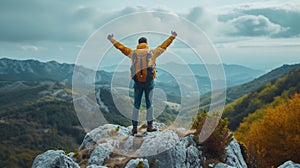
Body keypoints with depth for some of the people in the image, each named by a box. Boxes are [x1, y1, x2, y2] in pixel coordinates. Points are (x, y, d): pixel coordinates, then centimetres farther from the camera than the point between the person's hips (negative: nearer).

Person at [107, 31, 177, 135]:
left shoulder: (133, 53, 7)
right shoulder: (152, 53, 3)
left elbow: (121, 47, 17)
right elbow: (164, 46, 11)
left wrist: (112, 40, 31)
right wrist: (172, 37, 23)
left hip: (137, 82, 1)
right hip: (149, 82, -1)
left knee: (136, 105, 8)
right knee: (149, 104, 10)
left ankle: (134, 127, 8)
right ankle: (149, 126, 14)